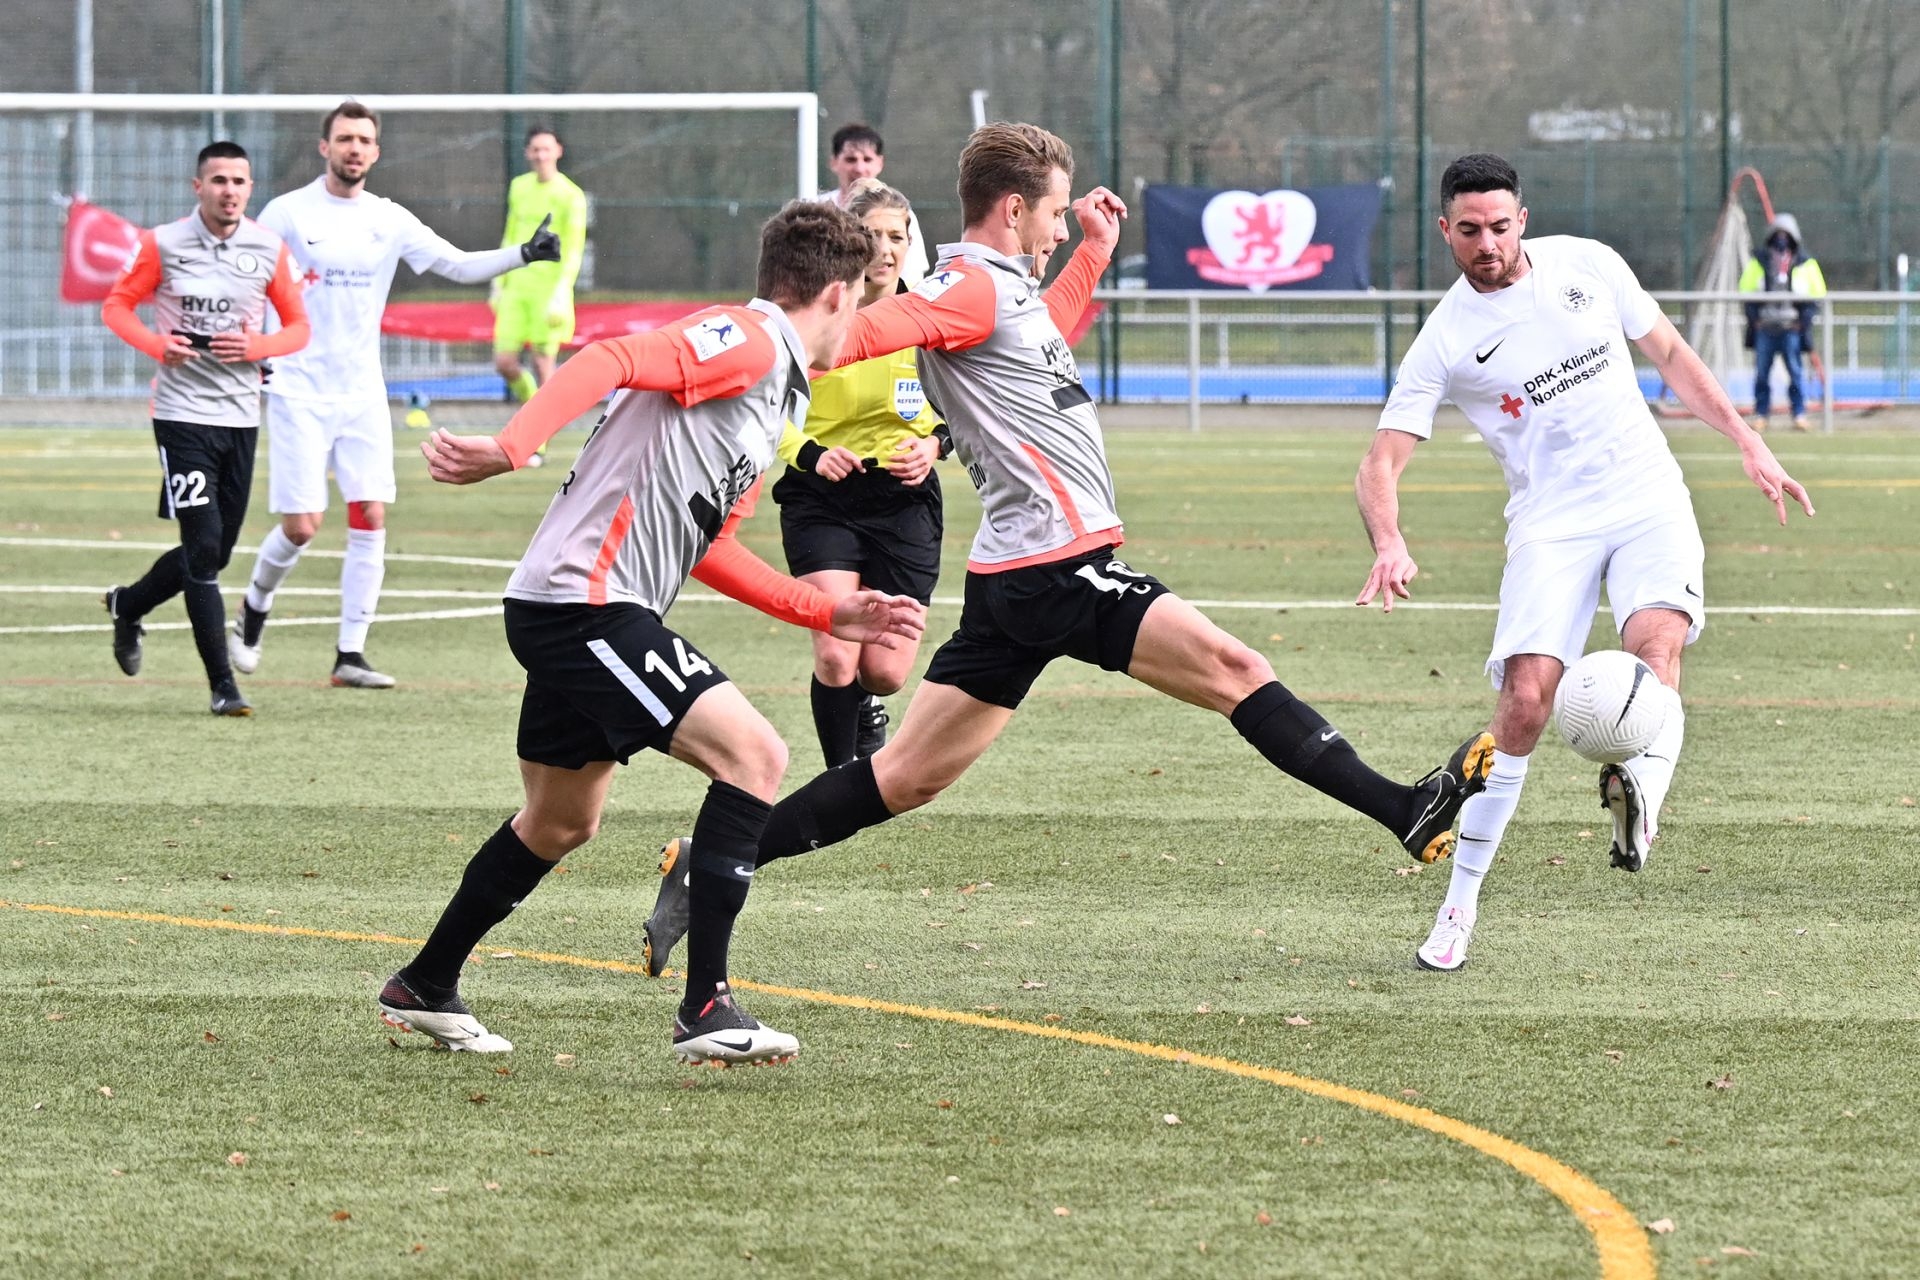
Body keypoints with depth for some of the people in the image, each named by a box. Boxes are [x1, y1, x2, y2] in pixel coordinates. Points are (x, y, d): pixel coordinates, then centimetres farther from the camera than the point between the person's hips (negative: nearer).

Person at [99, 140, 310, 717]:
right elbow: (116, 305, 5)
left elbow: (298, 326, 10)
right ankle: (222, 684, -7)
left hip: (242, 414, 4)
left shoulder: (269, 250, 3)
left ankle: (128, 606, 39)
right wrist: (156, 344, -14)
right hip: (183, 413, -4)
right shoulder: (162, 245, -4)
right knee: (204, 547, -12)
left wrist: (257, 347, -11)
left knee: (215, 553, 10)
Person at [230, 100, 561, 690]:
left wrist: (524, 254, -9)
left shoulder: (389, 221, 7)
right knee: (300, 526, -7)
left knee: (371, 519, -6)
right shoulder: (288, 213, -4)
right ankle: (254, 610, 23)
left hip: (362, 395, 4)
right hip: (299, 392, -4)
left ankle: (350, 654, -1)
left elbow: (459, 266, 6)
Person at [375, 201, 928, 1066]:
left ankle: (425, 988, 42)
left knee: (561, 823, 25)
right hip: (581, 601, -11)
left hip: (590, 617, 11)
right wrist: (509, 449, -38)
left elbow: (705, 546, 23)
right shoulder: (746, 341, -11)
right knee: (753, 754, -18)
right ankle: (706, 1010, -19)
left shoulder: (779, 393, 20)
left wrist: (831, 615, 21)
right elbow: (613, 361, -25)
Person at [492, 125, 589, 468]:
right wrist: (499, 282, 19)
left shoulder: (571, 196, -5)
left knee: (543, 362, -4)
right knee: (504, 361, -2)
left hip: (549, 288, -5)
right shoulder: (519, 187, 12)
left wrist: (562, 292, -19)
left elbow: (574, 249, -9)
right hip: (516, 286, 5)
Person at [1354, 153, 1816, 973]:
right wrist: (1390, 545, -28)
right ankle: (1460, 904, -6)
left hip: (1648, 501, 3)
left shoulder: (1586, 265, 3)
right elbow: (1382, 462, -8)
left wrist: (1748, 444, 12)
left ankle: (1642, 797, -45)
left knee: (1655, 643, -26)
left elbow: (1667, 351, 16)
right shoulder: (1446, 340, -4)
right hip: (1549, 526, -3)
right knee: (1526, 698, -15)